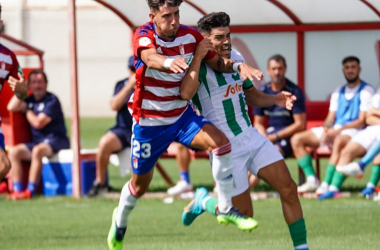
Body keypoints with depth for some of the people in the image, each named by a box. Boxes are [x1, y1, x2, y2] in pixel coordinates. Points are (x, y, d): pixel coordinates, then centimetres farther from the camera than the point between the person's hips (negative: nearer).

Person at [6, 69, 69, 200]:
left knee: (37, 150, -37)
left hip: (56, 140, -7)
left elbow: (38, 123, -14)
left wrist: (27, 111, 2)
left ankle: (30, 190, -36)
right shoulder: (30, 100, 15)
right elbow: (11, 107, 0)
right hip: (37, 142, 7)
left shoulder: (52, 100, -8)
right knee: (14, 151, -14)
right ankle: (17, 190, -21)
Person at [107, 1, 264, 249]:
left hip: (182, 115, 3)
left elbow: (217, 62, 2)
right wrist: (169, 62, -69)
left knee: (220, 141, -25)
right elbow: (150, 58, -44)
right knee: (140, 185, 11)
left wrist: (238, 66, -23)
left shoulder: (190, 36, -8)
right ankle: (120, 219, 44)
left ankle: (226, 208, -11)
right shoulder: (144, 35, -21)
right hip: (149, 122, -3)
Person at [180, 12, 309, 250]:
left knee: (288, 189, -4)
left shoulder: (237, 58, 7)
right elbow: (186, 93, -38)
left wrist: (274, 99, 2)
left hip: (252, 138, 7)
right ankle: (204, 202, 28)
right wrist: (199, 56, -33)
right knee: (244, 215, 0)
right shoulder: (199, 65, -17)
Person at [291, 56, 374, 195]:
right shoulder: (338, 92, 21)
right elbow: (330, 118, 16)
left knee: (339, 141, -42)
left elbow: (362, 121, -9)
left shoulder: (366, 91, -1)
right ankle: (312, 180, -17)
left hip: (353, 131, -7)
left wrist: (338, 130, -19)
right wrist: (326, 130, -8)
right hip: (333, 130, 7)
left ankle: (327, 184, -45)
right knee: (297, 139, -7)